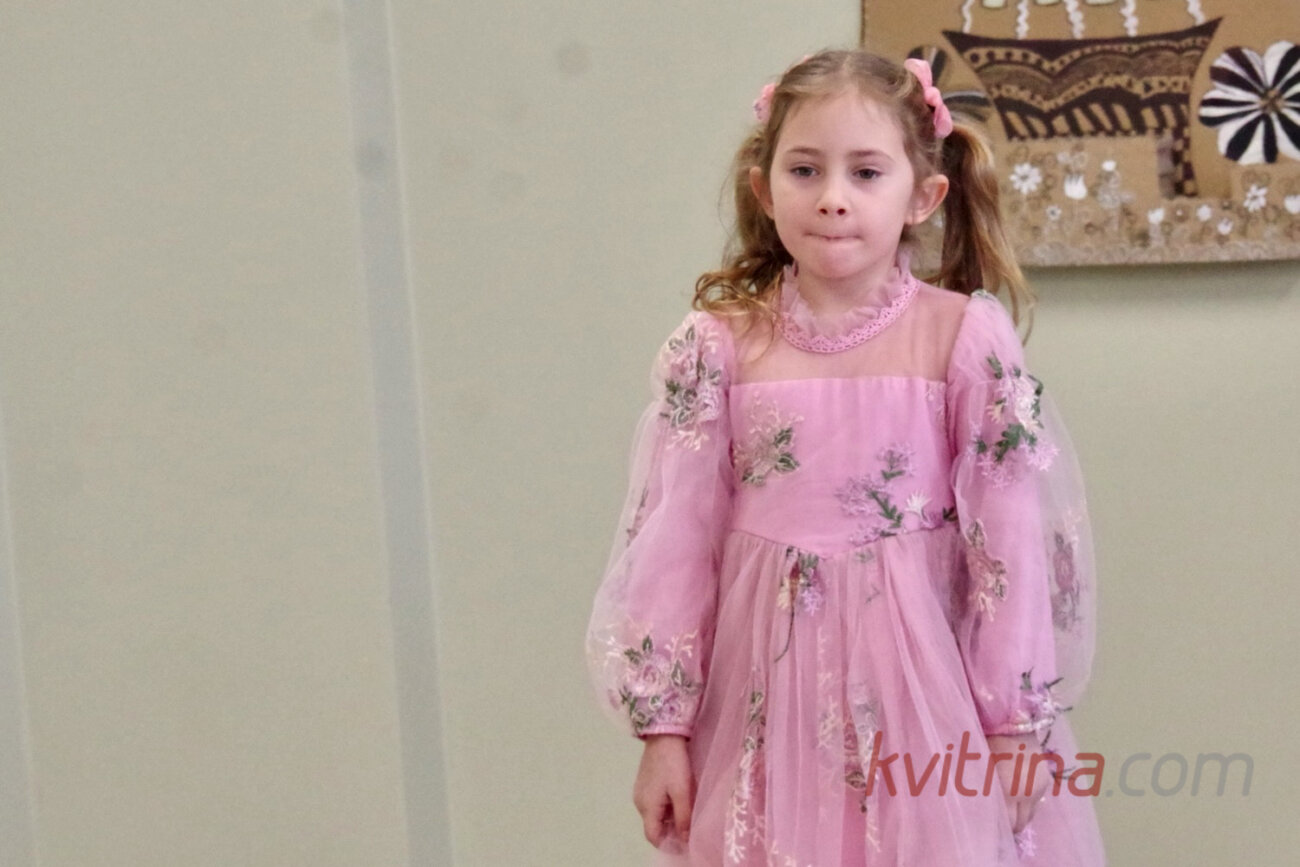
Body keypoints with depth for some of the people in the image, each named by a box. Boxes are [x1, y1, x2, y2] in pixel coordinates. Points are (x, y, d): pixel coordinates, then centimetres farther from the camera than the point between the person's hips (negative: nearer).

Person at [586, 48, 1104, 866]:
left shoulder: (966, 339, -7)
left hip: (922, 675, -1)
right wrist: (663, 725, 1)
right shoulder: (719, 346, -4)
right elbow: (676, 537, -1)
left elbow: (1009, 539, -4)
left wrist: (1018, 724, -2)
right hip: (767, 683, 1)